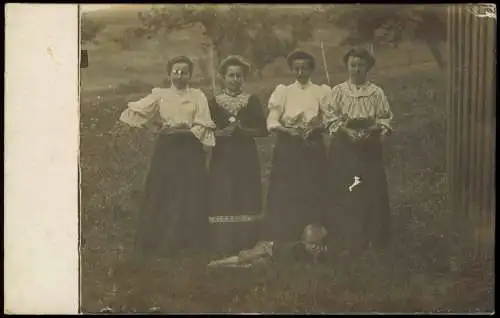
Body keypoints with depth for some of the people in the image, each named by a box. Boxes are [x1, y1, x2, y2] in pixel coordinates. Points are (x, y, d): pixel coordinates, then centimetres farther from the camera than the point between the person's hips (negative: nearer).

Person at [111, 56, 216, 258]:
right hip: (166, 149, 1)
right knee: (162, 193, 1)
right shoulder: (160, 95, 8)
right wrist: (155, 127, -3)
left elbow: (203, 125, -3)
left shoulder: (197, 96, 5)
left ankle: (188, 241, 14)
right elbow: (137, 110, 3)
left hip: (190, 149, -1)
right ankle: (160, 242, 12)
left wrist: (184, 131, -12)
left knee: (189, 194, 2)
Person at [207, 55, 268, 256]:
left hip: (246, 157, 0)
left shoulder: (253, 101, 6)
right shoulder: (214, 103, 6)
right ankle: (224, 246, 4)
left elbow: (263, 130, 1)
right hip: (222, 157, 0)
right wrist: (223, 132, -15)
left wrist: (243, 130, -14)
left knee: (247, 199, 0)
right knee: (223, 200, -3)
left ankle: (247, 246, 9)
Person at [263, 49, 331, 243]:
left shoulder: (321, 92, 7)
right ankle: (282, 237, 5)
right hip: (287, 148, 0)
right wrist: (287, 130, -17)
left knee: (312, 193, -1)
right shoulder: (283, 91, 7)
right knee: (285, 193, -3)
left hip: (313, 148, 0)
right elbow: (271, 122, -1)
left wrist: (319, 124, -19)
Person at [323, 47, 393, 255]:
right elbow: (331, 119, -3)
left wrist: (371, 131, -16)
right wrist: (347, 132, -18)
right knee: (343, 192, -1)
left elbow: (385, 119, 2)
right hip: (343, 148, -1)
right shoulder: (338, 91, 4)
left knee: (371, 191, 1)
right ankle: (346, 239, 7)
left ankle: (372, 238, 12)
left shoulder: (376, 93, 5)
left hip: (370, 148, 1)